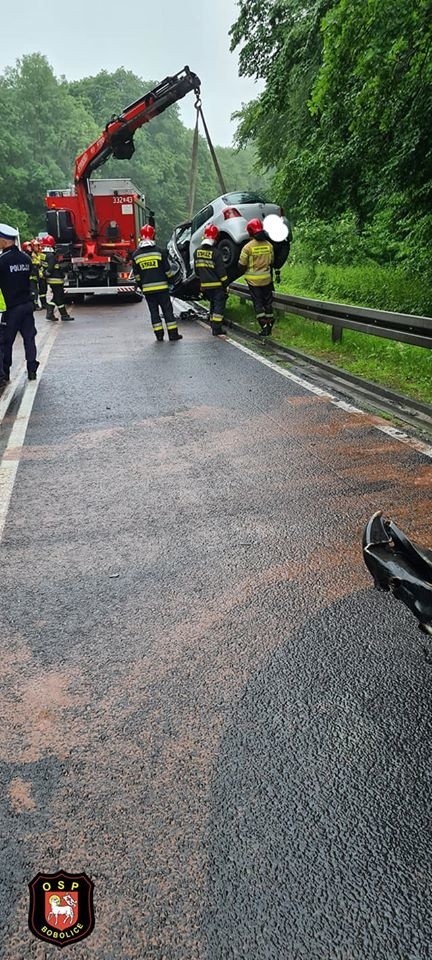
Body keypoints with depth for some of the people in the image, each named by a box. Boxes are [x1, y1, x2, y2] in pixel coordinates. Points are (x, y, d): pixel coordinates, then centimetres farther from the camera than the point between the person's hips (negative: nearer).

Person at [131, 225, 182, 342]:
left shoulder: (136, 254, 3)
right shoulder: (159, 251, -5)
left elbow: (136, 275, 6)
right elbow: (167, 270, -3)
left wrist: (140, 286, 18)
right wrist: (170, 280, 12)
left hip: (147, 288, 2)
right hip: (161, 286, -2)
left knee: (154, 311, 9)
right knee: (167, 310, 3)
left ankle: (159, 335, 8)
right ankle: (173, 334, 4)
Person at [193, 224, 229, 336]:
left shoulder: (197, 252, 3)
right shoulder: (215, 253, -15)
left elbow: (197, 270, 12)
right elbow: (221, 271, -14)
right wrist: (226, 284, -6)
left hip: (205, 285, 6)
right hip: (217, 284, -6)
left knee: (213, 304, 19)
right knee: (219, 305, -2)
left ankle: (213, 326, 21)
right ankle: (217, 329, -8)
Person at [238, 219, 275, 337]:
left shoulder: (248, 247, -14)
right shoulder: (269, 245, 0)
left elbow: (242, 264, -8)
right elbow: (272, 262, 12)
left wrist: (245, 270, 12)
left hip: (253, 279, -3)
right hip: (267, 278, 4)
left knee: (258, 303, 3)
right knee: (268, 302, 14)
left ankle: (264, 326, -3)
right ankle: (269, 325, 21)